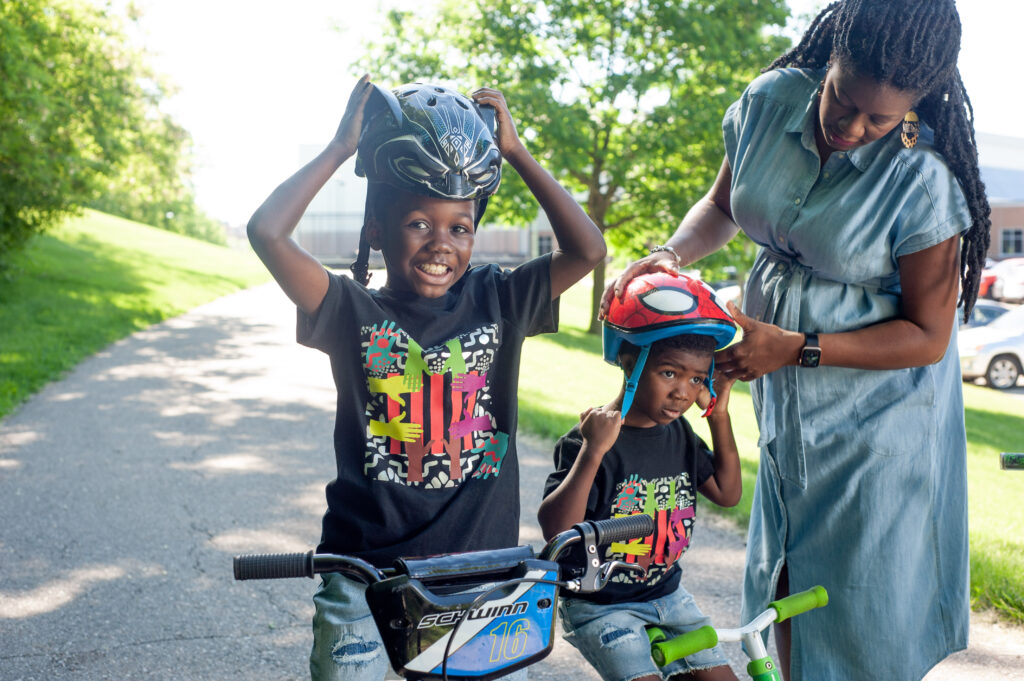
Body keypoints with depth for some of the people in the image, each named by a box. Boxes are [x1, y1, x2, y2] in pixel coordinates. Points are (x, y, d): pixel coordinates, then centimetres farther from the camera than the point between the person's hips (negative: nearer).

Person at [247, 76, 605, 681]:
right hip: (367, 569, -1)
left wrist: (515, 151, -4)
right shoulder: (355, 312, -4)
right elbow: (267, 231, -16)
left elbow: (587, 249, -8)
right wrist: (342, 148, -7)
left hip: (481, 569, 2)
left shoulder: (497, 301, 2)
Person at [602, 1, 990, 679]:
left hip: (877, 408, -5)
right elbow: (721, 206, 10)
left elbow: (927, 337, -16)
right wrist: (669, 255, -10)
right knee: (785, 584, 16)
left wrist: (795, 348, -22)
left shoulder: (921, 179, -23)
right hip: (786, 401, 5)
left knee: (866, 610, 4)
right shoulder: (771, 101, -8)